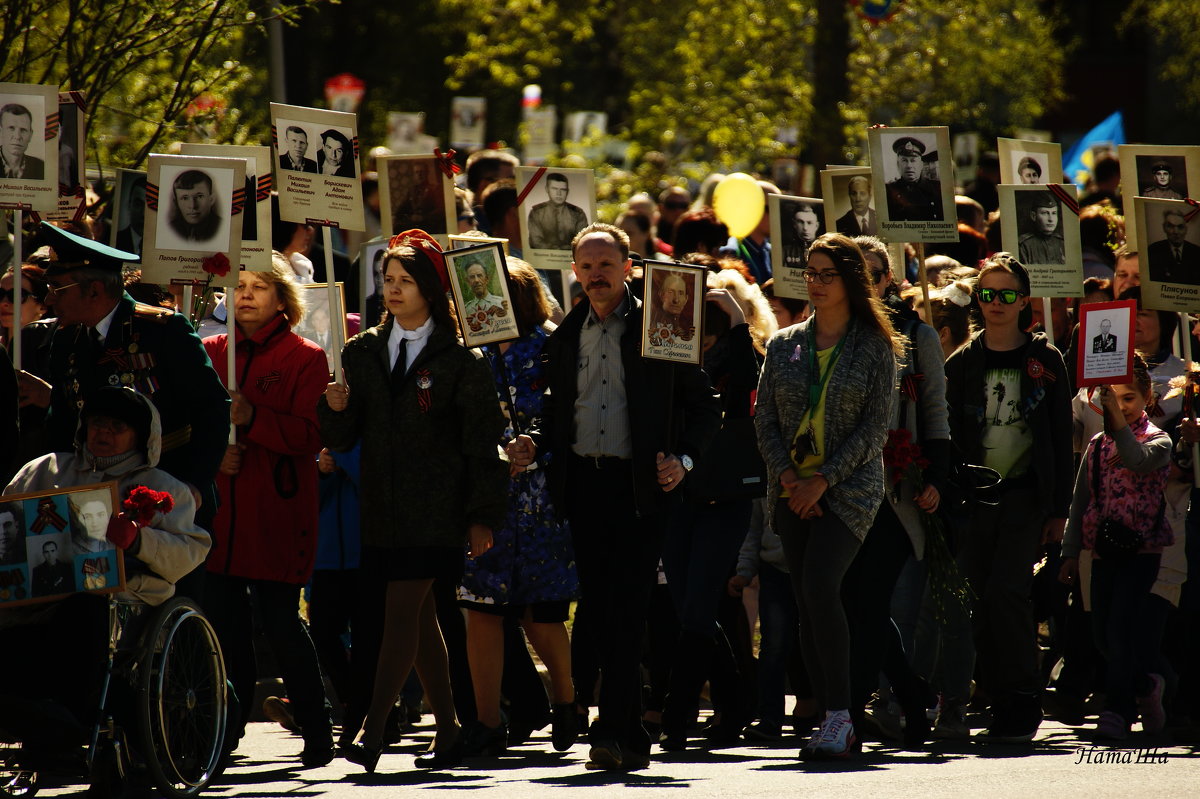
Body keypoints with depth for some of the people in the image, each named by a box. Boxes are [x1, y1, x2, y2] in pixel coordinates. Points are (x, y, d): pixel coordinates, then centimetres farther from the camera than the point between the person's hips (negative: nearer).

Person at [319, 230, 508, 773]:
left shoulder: (458, 358, -2)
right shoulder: (362, 351, 11)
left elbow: (482, 440, -2)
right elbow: (341, 438, 10)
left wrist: (482, 516, -6)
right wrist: (336, 408, -12)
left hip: (435, 508, -5)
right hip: (381, 505, 5)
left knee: (401, 612, -13)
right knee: (421, 620, 11)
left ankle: (371, 730, -17)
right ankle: (448, 733, 18)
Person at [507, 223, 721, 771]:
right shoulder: (565, 338, 14)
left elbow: (704, 407, 2)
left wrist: (683, 459, -12)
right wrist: (534, 441, 1)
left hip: (640, 486, -5)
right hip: (583, 484, 5)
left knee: (625, 610, -11)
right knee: (599, 608, 4)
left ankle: (611, 730, -14)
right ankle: (631, 738, 10)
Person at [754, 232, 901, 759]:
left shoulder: (874, 348, 0)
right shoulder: (784, 346, 11)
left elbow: (875, 425, -5)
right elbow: (765, 419, 9)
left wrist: (824, 479, -13)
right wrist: (786, 476, -7)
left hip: (848, 487, -5)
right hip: (792, 491, 5)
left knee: (819, 587, -21)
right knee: (806, 604, 2)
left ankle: (840, 717, -17)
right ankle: (834, 723, 6)